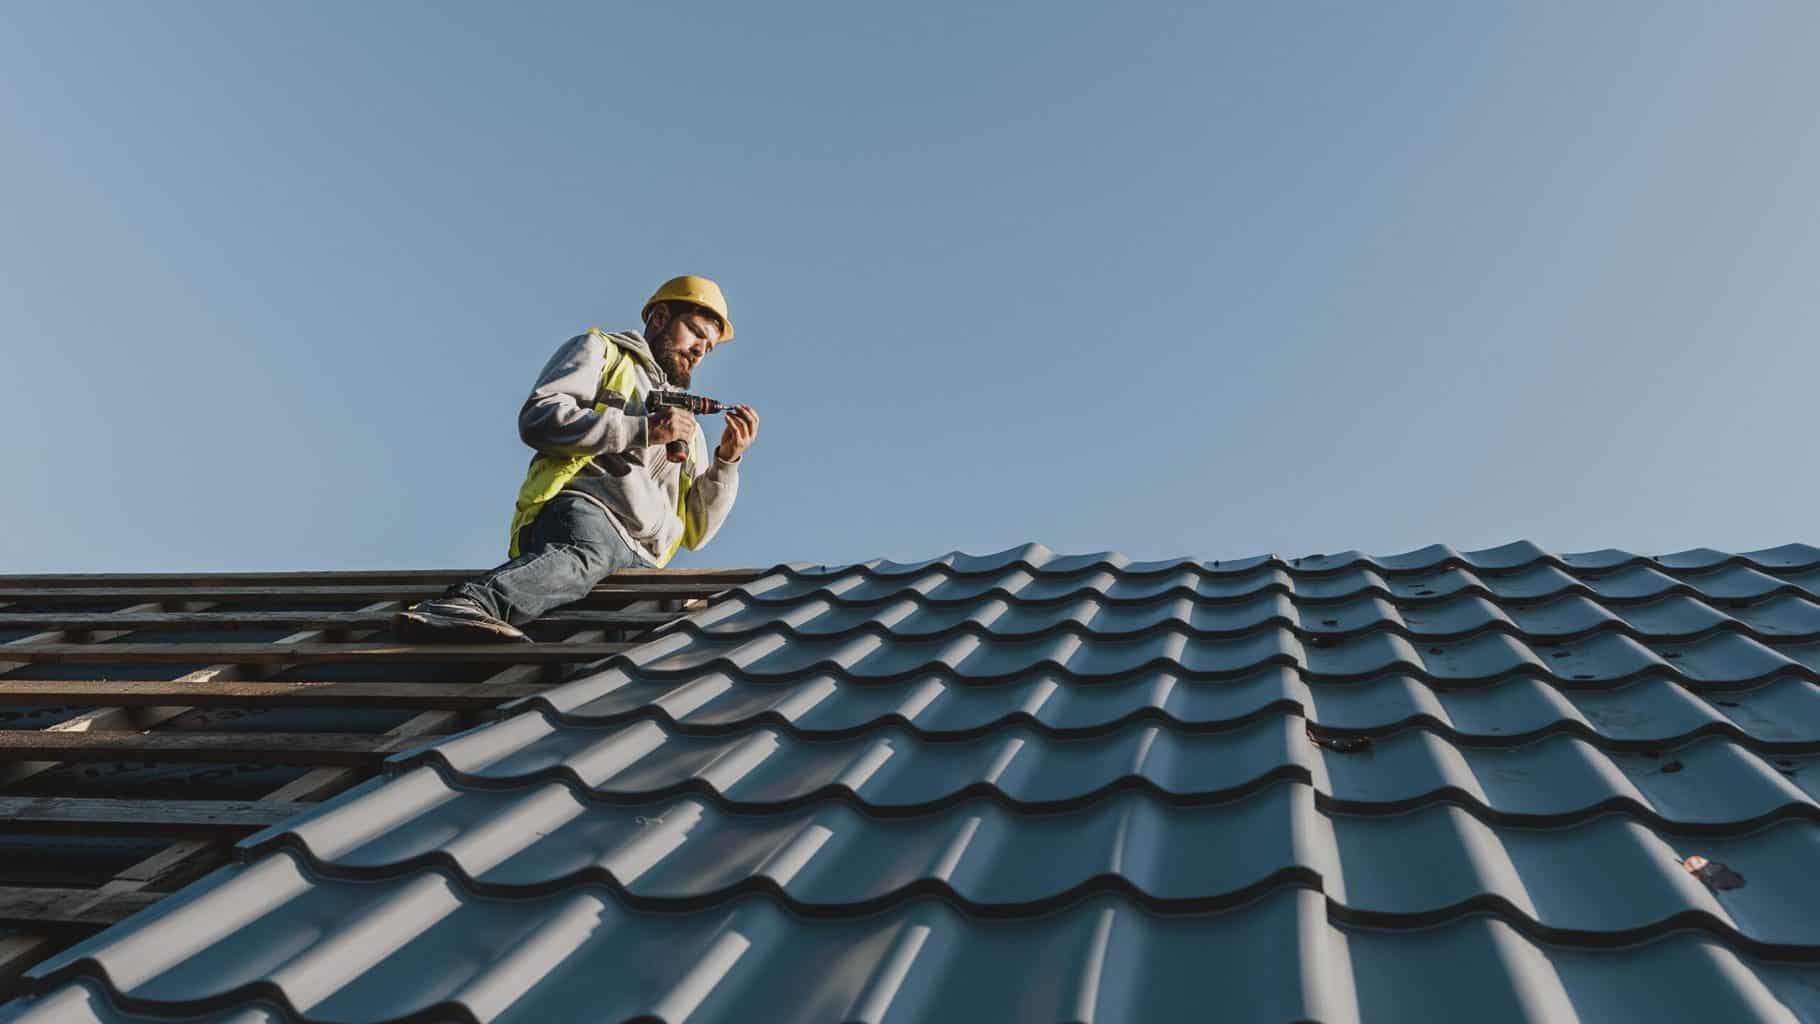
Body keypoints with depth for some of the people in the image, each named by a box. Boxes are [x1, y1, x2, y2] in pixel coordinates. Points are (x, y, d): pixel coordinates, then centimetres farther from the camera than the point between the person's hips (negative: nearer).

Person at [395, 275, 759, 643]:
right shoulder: (602, 352, 23)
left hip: (642, 559, 5)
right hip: (580, 509, -5)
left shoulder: (687, 427, 36)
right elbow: (538, 418, 1)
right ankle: (465, 603, -64)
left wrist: (727, 461, 13)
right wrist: (643, 430, -2)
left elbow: (695, 532, 26)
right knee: (585, 555, -41)